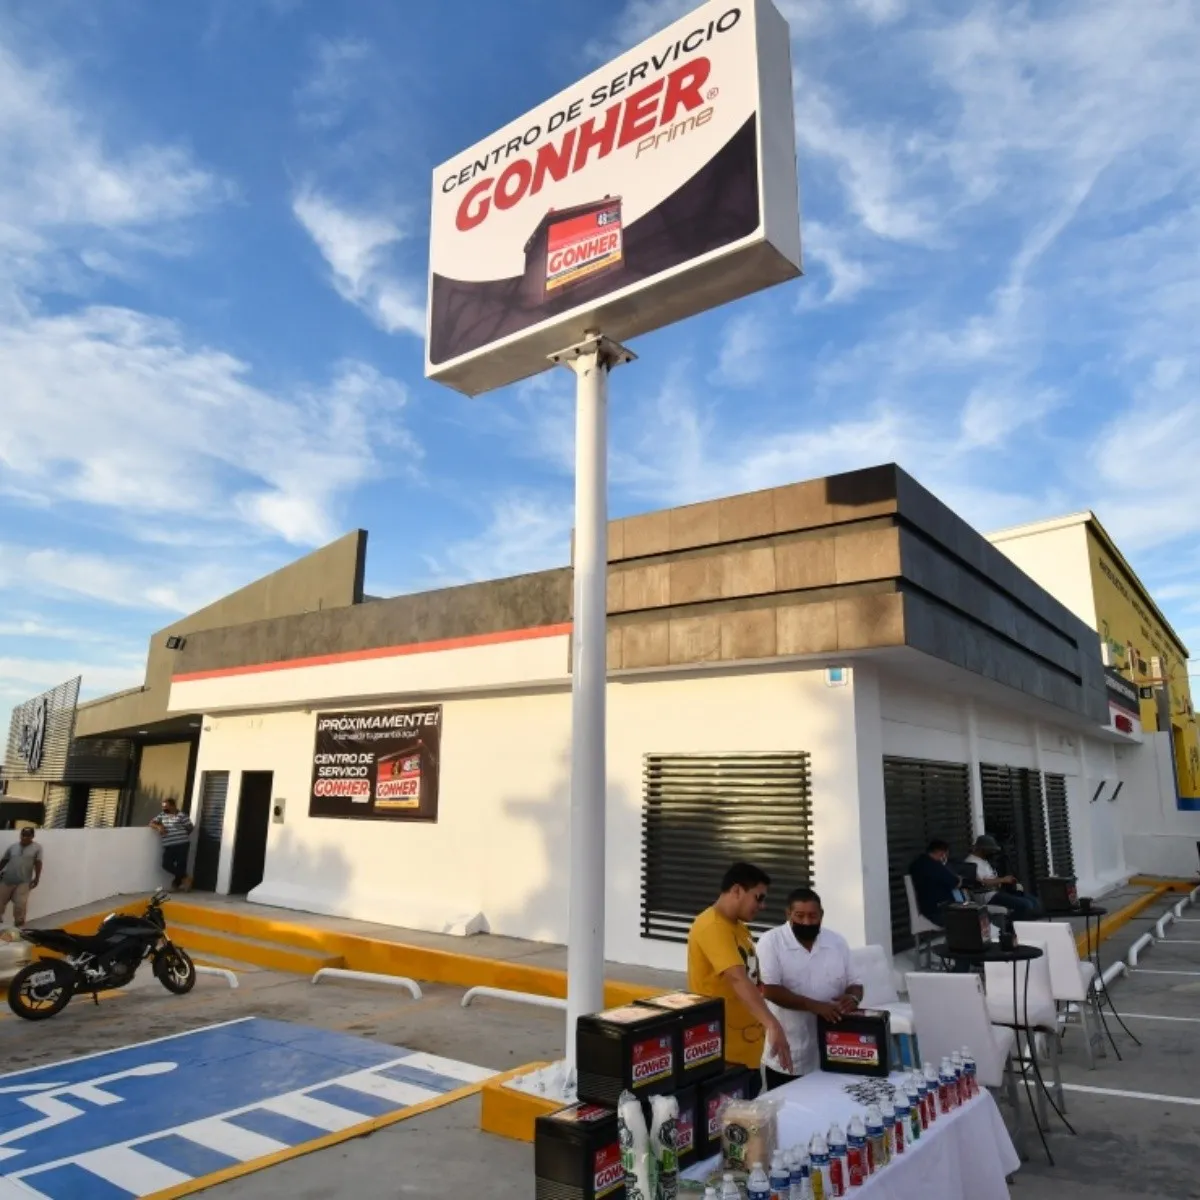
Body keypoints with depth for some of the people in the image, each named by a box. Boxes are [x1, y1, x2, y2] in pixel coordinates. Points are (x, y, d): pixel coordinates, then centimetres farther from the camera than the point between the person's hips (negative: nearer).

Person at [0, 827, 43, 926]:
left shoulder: (37, 848, 0)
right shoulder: (13, 846, 8)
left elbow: (38, 864, -3)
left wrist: (37, 878, -8)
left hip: (23, 882, -3)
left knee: (20, 905, -4)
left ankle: (18, 926, 8)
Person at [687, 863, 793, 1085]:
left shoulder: (738, 927, 11)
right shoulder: (712, 927, -22)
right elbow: (738, 979, -34)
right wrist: (773, 1024, -42)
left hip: (745, 1045, 9)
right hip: (722, 1050, -9)